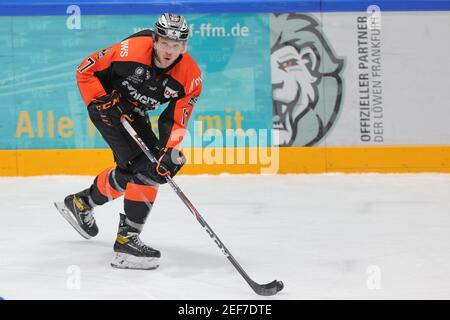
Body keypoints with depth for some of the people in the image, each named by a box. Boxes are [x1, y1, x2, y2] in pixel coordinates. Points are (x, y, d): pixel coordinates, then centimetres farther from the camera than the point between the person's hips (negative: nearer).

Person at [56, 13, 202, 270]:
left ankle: (81, 203, 40)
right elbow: (86, 71, -17)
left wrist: (170, 152, -31)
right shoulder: (131, 50, -29)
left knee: (130, 172, 15)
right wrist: (101, 102, -23)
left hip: (135, 114, 6)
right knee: (143, 166, -18)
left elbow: (176, 121, -16)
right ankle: (127, 238, -16)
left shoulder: (191, 77, -18)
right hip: (109, 104, -6)